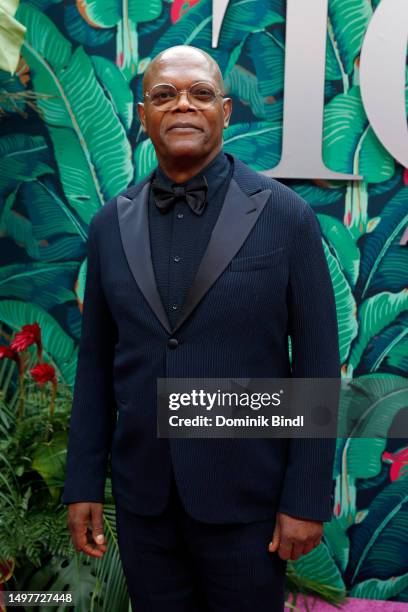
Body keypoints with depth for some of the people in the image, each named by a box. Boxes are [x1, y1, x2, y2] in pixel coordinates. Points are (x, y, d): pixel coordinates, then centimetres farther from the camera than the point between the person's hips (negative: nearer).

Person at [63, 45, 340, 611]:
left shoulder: (287, 216, -8)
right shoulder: (111, 224, 1)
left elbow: (317, 363, -7)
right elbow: (96, 360, 5)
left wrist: (307, 499, -8)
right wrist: (83, 483, 4)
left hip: (245, 496, -2)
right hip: (141, 496, 3)